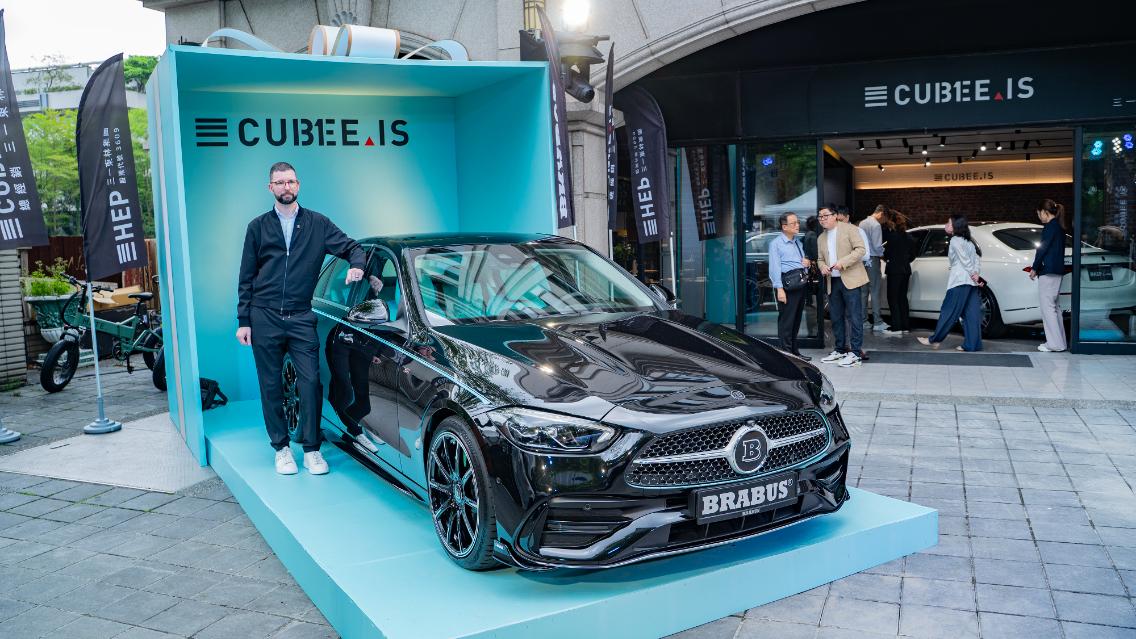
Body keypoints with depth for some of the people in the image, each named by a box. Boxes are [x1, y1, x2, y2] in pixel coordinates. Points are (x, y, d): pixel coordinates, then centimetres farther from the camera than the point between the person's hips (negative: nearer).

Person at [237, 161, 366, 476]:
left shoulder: (317, 224, 9)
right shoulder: (258, 227, 10)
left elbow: (351, 246, 12)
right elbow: (246, 278, 10)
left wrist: (357, 265, -13)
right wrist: (243, 321, 5)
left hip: (301, 318, -1)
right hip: (264, 318, 1)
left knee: (310, 382, -7)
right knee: (271, 385, 5)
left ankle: (312, 450, 5)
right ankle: (282, 448, 16)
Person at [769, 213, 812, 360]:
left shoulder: (798, 242, 20)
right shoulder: (776, 243, -4)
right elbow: (775, 267, -12)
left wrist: (807, 262, 6)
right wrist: (780, 289, -19)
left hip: (802, 284, 8)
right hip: (788, 285, -8)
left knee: (796, 320, 13)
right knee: (786, 320, -7)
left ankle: (794, 351, 21)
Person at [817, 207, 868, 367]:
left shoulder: (849, 229, -2)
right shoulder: (821, 238, 17)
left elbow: (861, 249, -10)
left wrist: (843, 262, -20)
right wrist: (822, 267, 1)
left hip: (850, 280, -7)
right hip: (832, 282, 7)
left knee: (854, 317, -8)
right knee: (836, 317, 11)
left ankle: (855, 353, -7)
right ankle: (840, 350, 21)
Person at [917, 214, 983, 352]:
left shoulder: (955, 240, -6)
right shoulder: (968, 241, 20)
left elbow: (965, 260, -13)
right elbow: (976, 260, 11)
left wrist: (973, 275, -10)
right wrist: (976, 274, -1)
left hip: (960, 280, -8)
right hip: (971, 282, 8)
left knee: (949, 311, -3)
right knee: (971, 313, 4)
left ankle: (935, 340, 3)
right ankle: (971, 344, 2)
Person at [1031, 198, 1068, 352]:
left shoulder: (1050, 226, -12)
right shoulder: (1059, 227, 16)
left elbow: (1043, 249, -14)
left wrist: (1034, 268, -6)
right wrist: (1038, 268, 14)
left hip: (1048, 271, -10)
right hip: (1057, 271, 10)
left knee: (1047, 307, -8)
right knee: (1054, 306, 14)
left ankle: (1054, 344, -8)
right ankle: (1059, 341, 18)